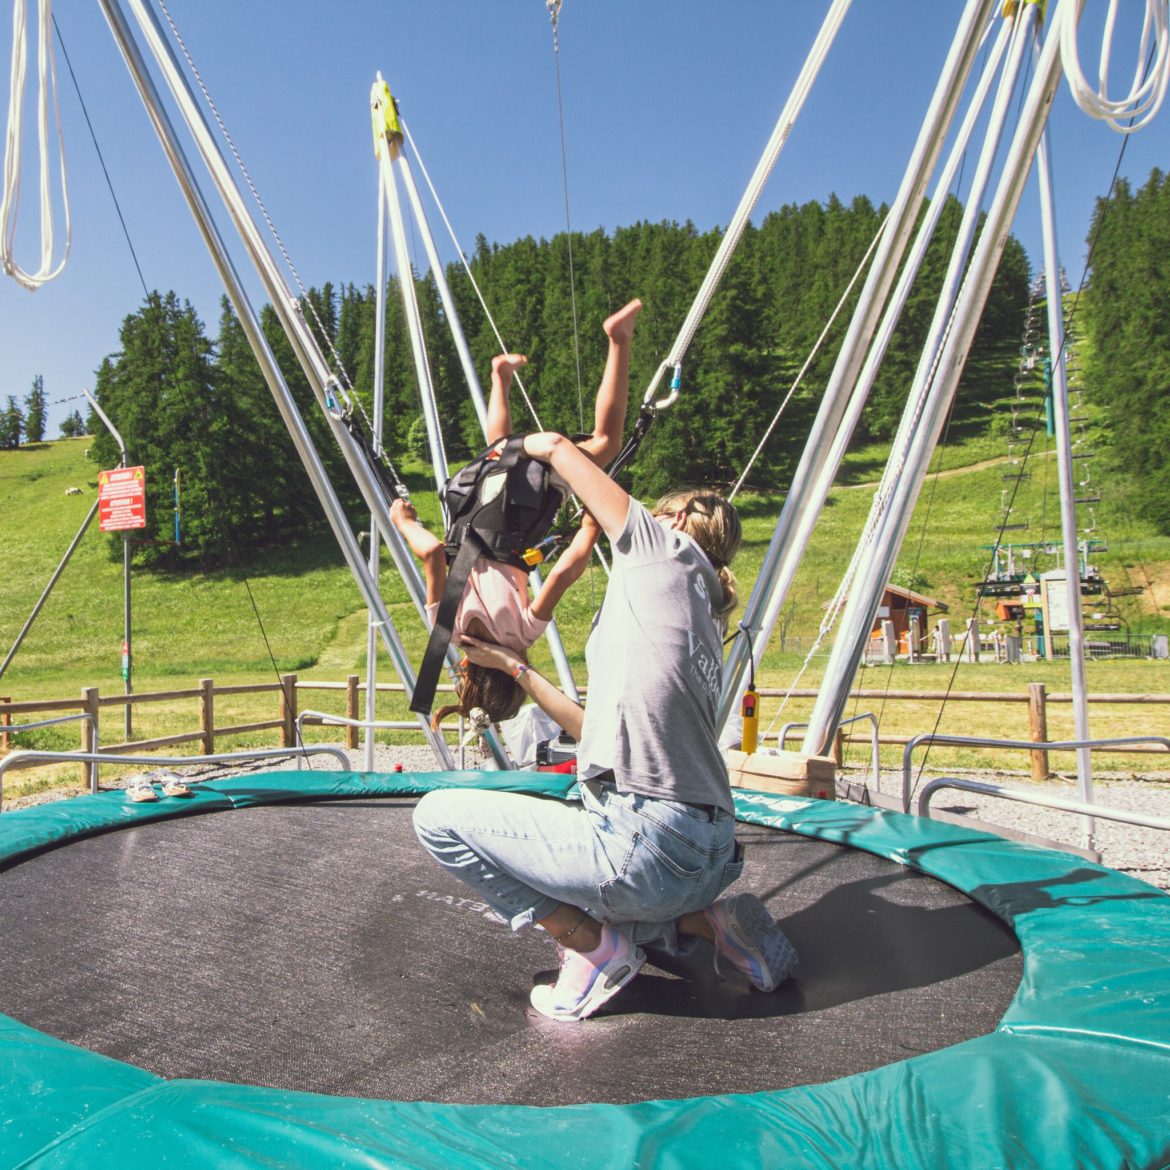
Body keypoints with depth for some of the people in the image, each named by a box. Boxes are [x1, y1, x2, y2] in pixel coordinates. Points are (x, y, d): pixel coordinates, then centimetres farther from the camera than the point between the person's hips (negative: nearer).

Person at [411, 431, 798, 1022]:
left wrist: (517, 445, 27)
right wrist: (517, 669, 30)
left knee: (438, 816, 1)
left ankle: (595, 948, 3)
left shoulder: (670, 549, -1)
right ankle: (707, 922, 15)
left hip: (648, 845, -9)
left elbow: (556, 446, 5)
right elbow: (599, 730, 23)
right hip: (708, 856, 9)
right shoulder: (701, 617, 21)